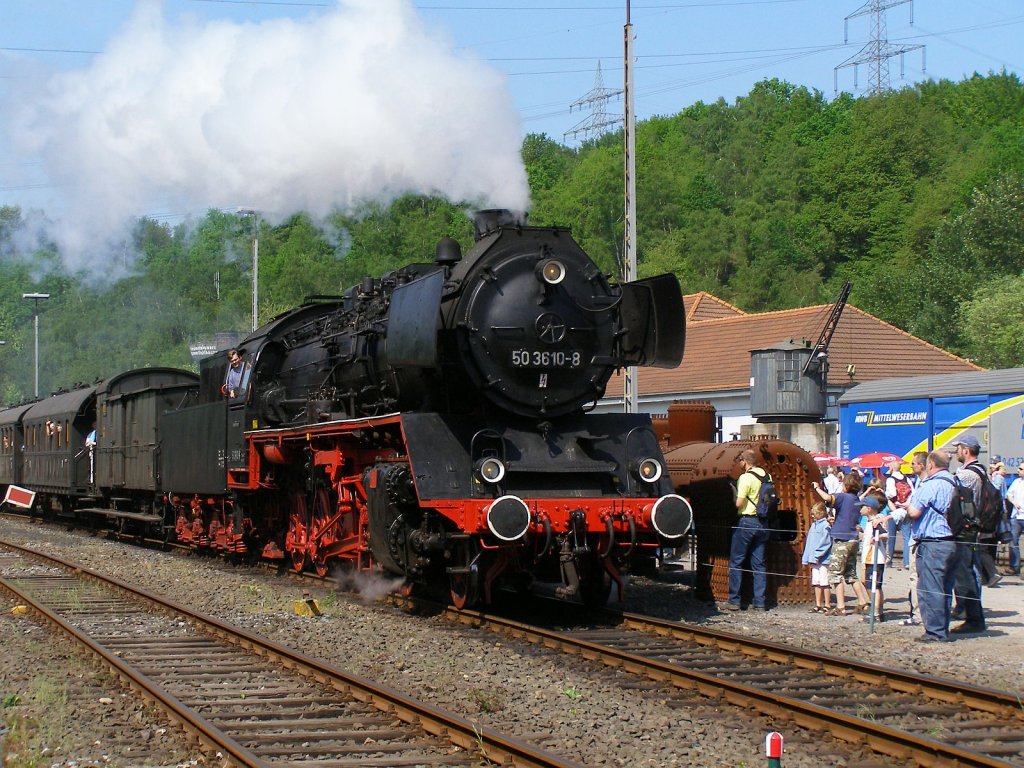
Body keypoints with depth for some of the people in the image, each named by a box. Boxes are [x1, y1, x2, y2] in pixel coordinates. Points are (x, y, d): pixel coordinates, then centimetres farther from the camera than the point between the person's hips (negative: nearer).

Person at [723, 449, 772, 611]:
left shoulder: (745, 478, -14)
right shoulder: (767, 476, 7)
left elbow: (739, 503, -18)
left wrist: (734, 494, 2)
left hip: (747, 522, -6)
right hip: (763, 523, 6)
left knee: (736, 562, 3)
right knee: (759, 564, 10)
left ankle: (734, 601, 3)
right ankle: (760, 602, 7)